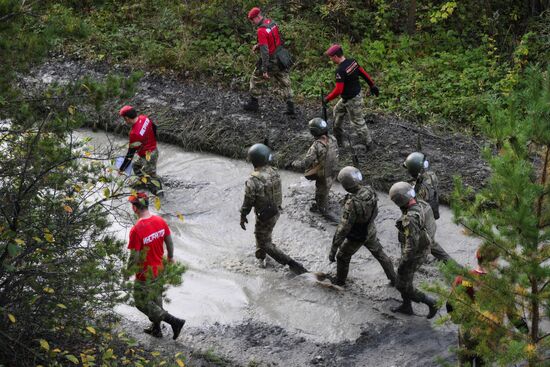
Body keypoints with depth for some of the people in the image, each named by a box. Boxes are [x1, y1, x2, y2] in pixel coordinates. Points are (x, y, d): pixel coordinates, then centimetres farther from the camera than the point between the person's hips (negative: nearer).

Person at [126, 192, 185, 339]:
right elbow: (169, 241, 4)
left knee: (143, 303, 11)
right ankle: (156, 329, 39)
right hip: (159, 269, 7)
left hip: (145, 273, -7)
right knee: (156, 299, 25)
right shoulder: (160, 221, -9)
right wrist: (170, 256, 23)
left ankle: (174, 321, 5)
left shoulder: (136, 230, -29)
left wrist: (128, 270, -5)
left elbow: (134, 256, -23)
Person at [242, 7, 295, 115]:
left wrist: (264, 69, -25)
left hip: (270, 60, -7)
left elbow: (264, 50, -26)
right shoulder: (272, 23, 2)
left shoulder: (261, 30, -24)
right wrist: (258, 45, 15)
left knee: (256, 80, 14)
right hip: (281, 59, 7)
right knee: (285, 83, 11)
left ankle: (253, 103, 24)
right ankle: (290, 107, 9)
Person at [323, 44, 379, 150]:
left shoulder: (340, 70, -29)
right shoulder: (352, 62, -5)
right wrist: (372, 85, 15)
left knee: (358, 121, 6)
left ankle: (367, 143, 21)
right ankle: (338, 139, 35)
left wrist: (327, 99, -17)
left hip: (352, 100, -10)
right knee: (338, 111, 24)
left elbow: (338, 90, -30)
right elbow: (364, 74, 4)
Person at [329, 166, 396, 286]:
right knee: (380, 254, 27)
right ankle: (393, 278, 40)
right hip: (370, 231, 5)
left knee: (342, 257, 22)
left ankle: (339, 282, 43)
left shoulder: (352, 204, -42)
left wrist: (333, 249, -31)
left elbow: (343, 228, -38)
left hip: (356, 238, -5)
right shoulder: (370, 191, -20)